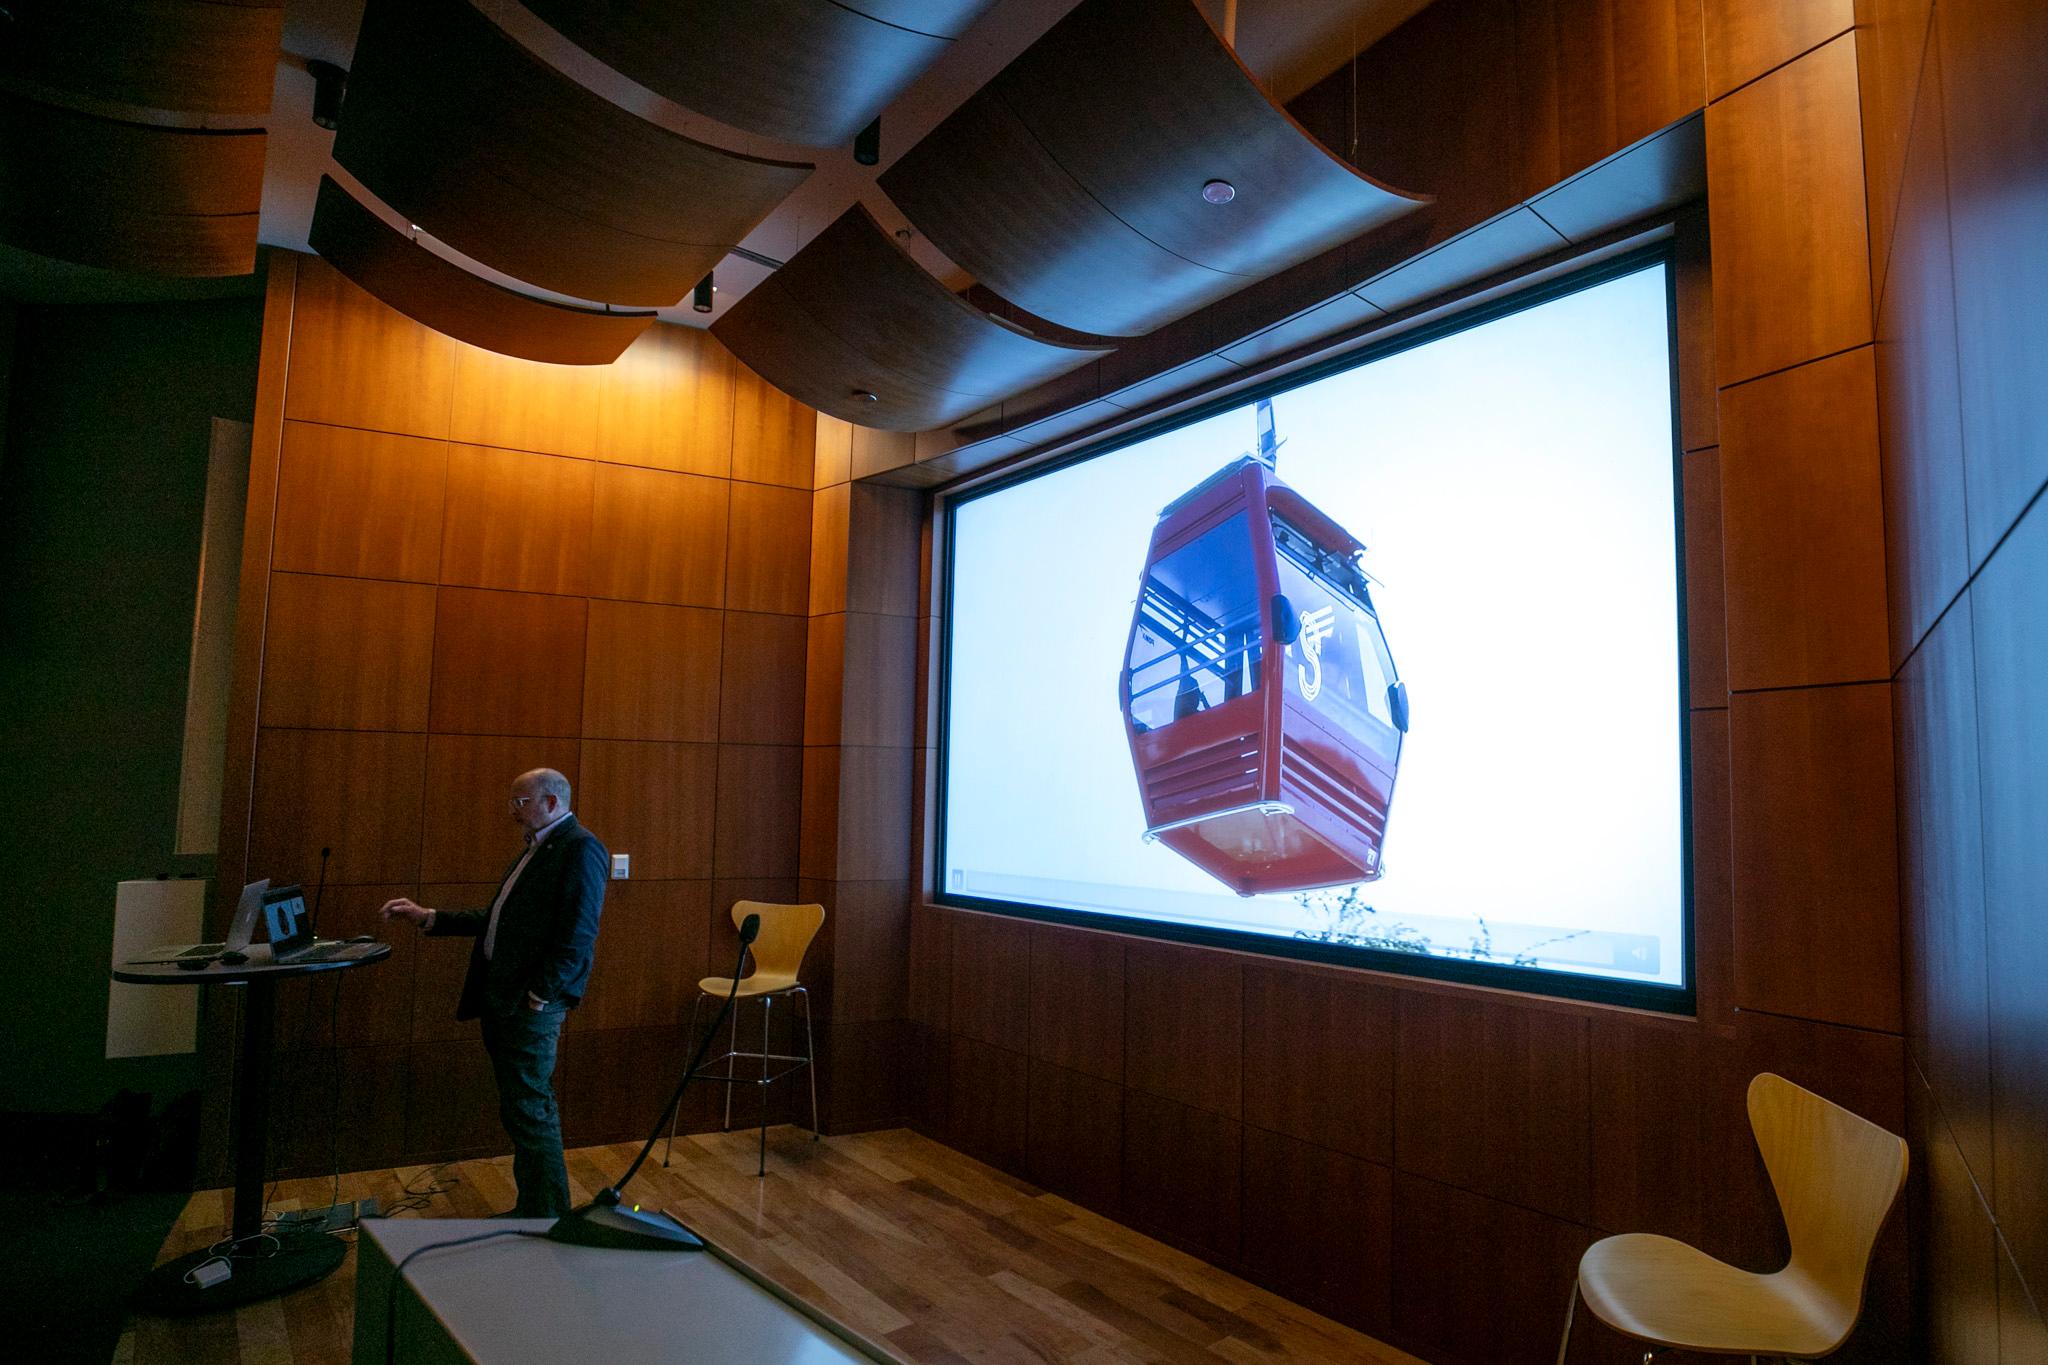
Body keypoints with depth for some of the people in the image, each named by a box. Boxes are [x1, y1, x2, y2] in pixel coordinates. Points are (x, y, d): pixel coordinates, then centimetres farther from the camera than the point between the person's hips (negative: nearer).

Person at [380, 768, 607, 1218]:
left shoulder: (580, 849, -13)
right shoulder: (537, 849, 19)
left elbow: (579, 934, -20)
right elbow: (493, 921, 23)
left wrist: (542, 993, -20)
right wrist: (427, 917, 18)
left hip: (531, 1002, -10)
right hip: (501, 997, 10)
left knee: (528, 1109, -6)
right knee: (527, 1106, 16)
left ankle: (549, 1218, 5)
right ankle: (533, 1209, 26)